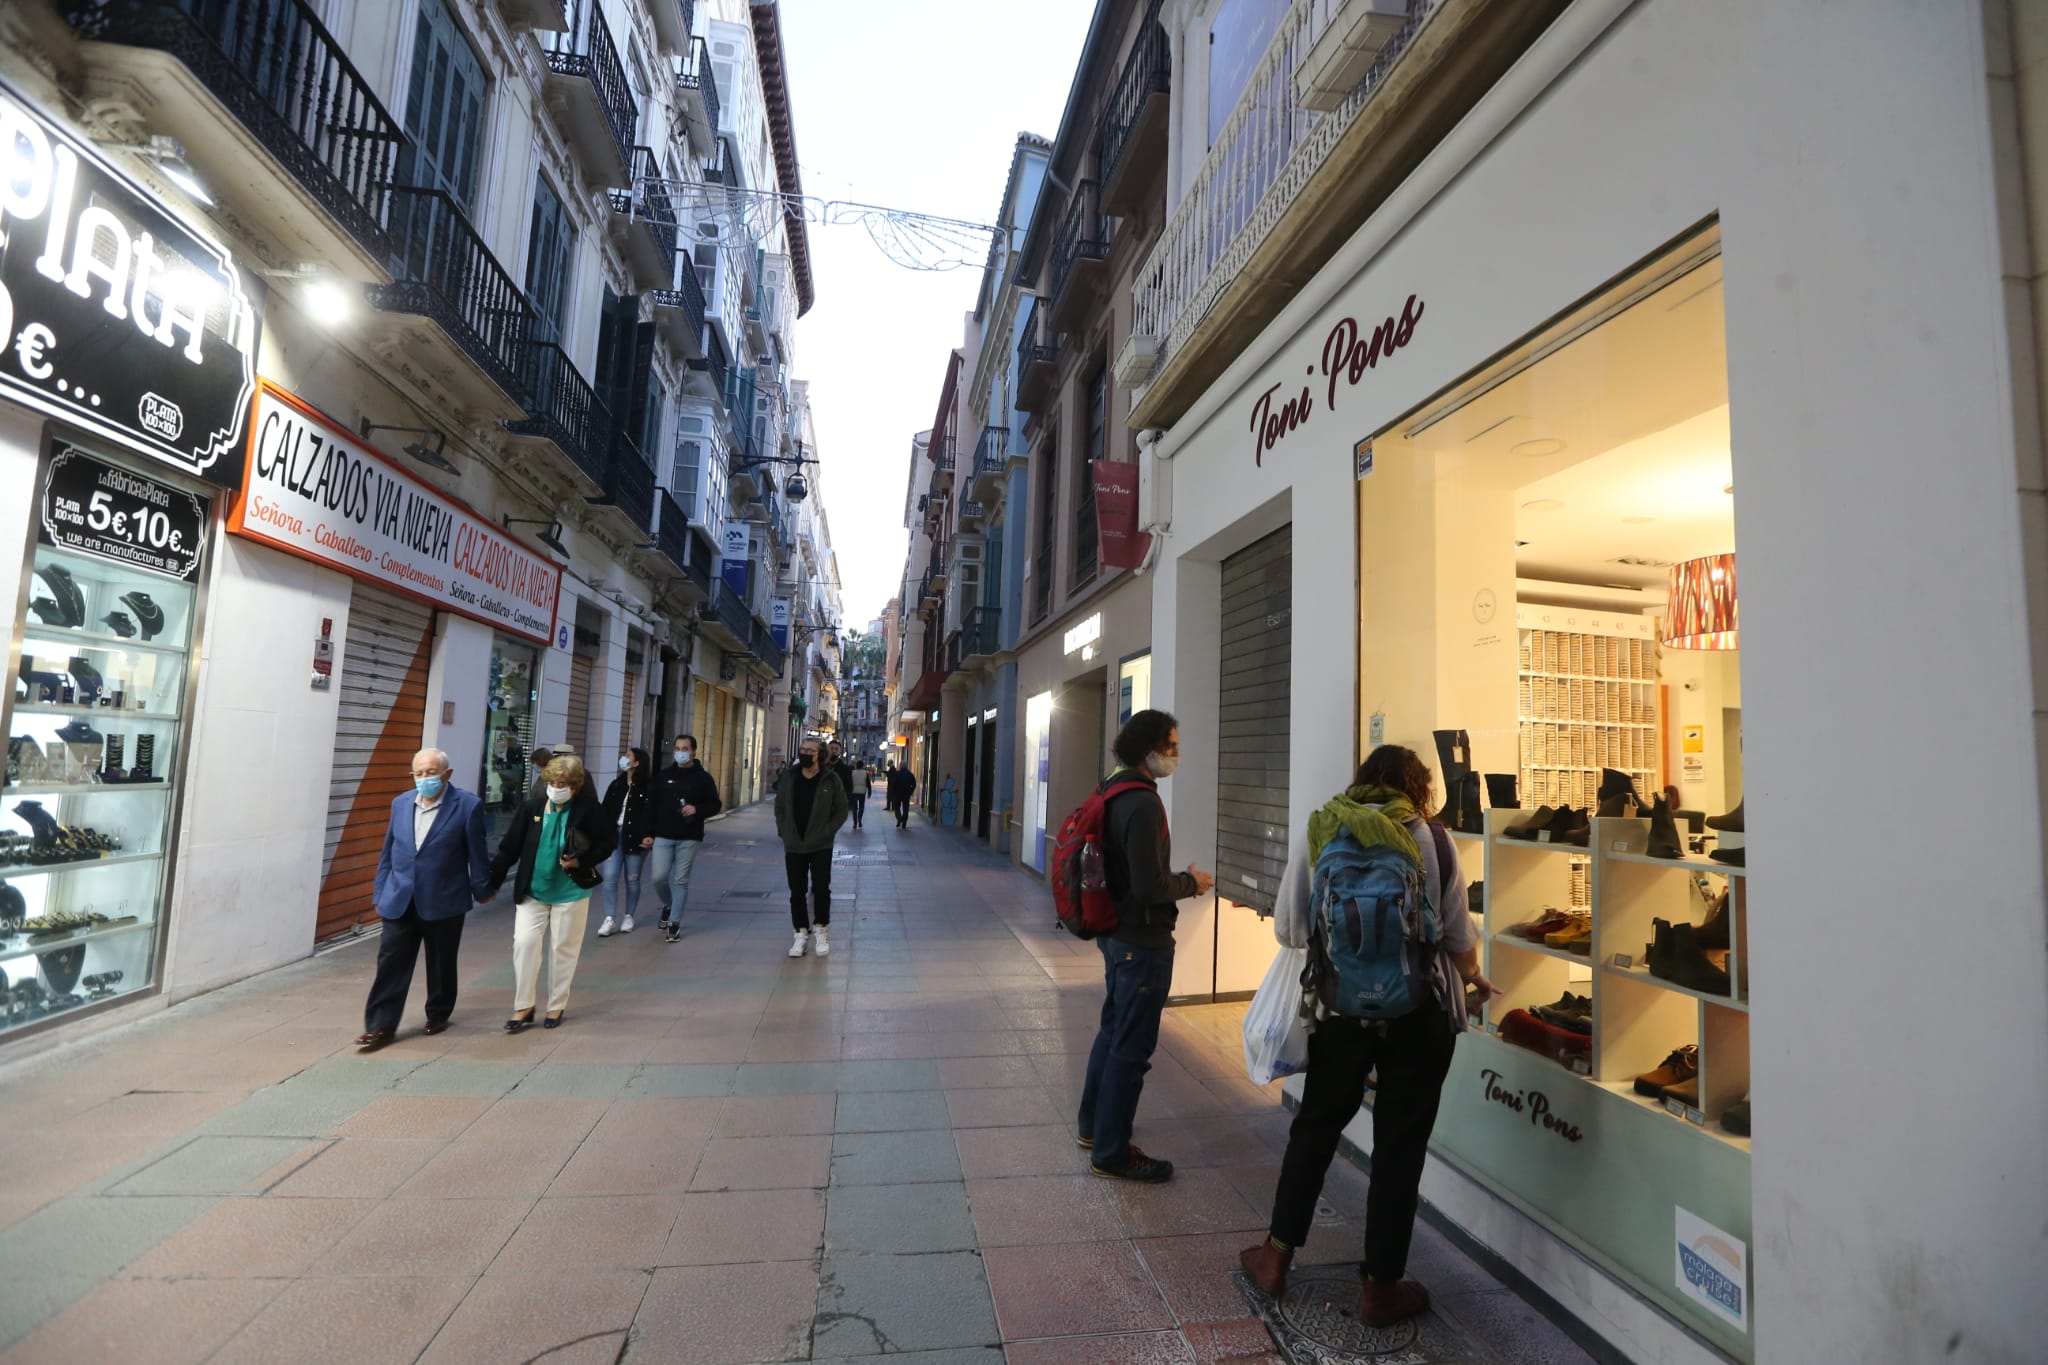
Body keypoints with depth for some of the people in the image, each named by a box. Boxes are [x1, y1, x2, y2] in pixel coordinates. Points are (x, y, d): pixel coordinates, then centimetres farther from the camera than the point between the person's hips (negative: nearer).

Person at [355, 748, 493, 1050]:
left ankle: (438, 1014, 30)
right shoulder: (401, 803, 4)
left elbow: (477, 853, -6)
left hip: (444, 902, -3)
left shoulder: (468, 805, -12)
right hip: (400, 900, 4)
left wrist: (482, 890, 0)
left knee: (441, 964, 11)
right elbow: (387, 852, 10)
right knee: (390, 962, 2)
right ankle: (381, 1026, 11)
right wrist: (381, 894, 9)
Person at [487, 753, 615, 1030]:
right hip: (531, 891, 2)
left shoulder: (588, 810, -12)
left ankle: (557, 1005, 26)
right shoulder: (532, 807, -6)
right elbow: (509, 848, -1)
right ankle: (523, 1007, 14)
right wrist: (492, 882, 0)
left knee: (563, 949, 9)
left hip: (570, 892, -2)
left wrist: (581, 861, -18)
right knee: (524, 943, -3)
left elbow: (607, 843, -4)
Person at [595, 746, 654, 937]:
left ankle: (628, 917, 21)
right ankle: (610, 919, 4)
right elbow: (605, 810, 9)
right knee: (610, 877, -2)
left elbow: (650, 814, -13)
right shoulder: (616, 785, 11)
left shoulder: (648, 788, -6)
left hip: (635, 838, -4)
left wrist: (648, 835, -25)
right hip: (614, 835, 4)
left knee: (632, 879, 7)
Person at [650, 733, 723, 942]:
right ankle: (667, 906, 27)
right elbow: (654, 804, 10)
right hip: (663, 836, 2)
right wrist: (649, 832, 5)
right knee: (659, 876, -3)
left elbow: (715, 805, 1)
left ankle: (674, 923, 11)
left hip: (689, 838, -2)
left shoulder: (703, 778, 0)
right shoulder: (664, 775, 8)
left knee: (680, 880, 2)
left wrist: (697, 809, -18)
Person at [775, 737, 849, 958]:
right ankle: (801, 934, 19)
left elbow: (841, 810, -1)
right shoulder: (788, 778, 2)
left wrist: (828, 831, -10)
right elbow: (779, 807, 11)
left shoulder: (830, 780, -6)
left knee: (821, 889, -3)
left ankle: (822, 931, 17)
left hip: (821, 846, -2)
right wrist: (783, 831, 2)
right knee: (796, 892, 7)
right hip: (793, 846, 3)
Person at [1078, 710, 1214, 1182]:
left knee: (1113, 1031, 23)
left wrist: (1177, 878, 11)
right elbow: (1150, 885, -26)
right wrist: (1191, 882, -8)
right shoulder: (1144, 803, -24)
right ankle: (1110, 1154, 17)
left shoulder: (1112, 791, 7)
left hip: (1115, 932, 10)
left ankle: (1093, 1125, 39)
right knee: (1132, 1048, 3)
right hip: (1142, 941, -10)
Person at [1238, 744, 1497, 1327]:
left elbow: (1288, 928, -5)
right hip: (1420, 1010, -1)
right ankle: (1379, 1286, 27)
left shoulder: (1315, 832, -6)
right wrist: (1473, 979, 21)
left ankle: (1276, 1257, 29)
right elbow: (1458, 935, 0)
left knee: (1316, 1126, 18)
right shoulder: (1431, 842, -7)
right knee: (1400, 1143, 13)